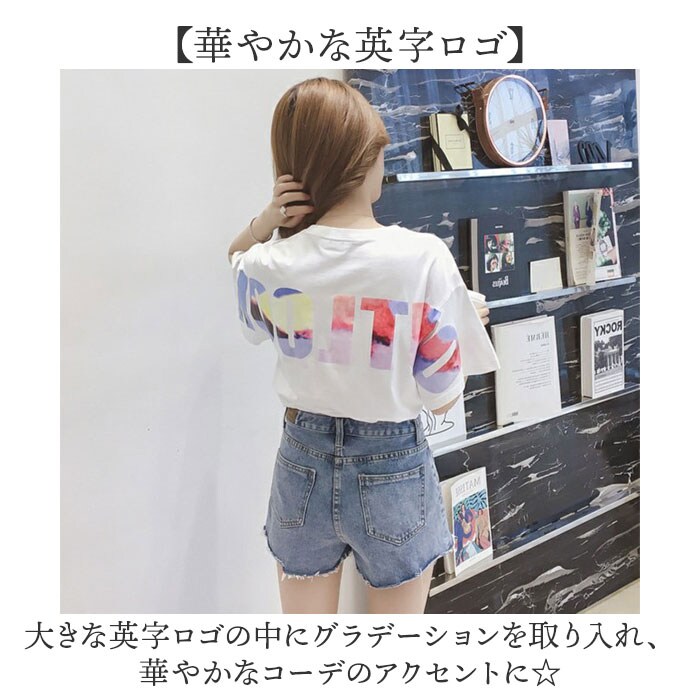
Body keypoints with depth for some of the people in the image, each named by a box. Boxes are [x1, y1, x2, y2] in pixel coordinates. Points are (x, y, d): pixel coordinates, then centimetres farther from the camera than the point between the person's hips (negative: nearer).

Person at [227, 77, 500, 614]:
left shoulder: (268, 264, -12)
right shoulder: (425, 258, -20)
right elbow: (442, 398, -12)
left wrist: (264, 221, -5)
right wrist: (466, 324, 6)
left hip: (303, 465, 3)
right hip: (392, 469, -2)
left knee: (303, 622, 24)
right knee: (399, 610, 23)